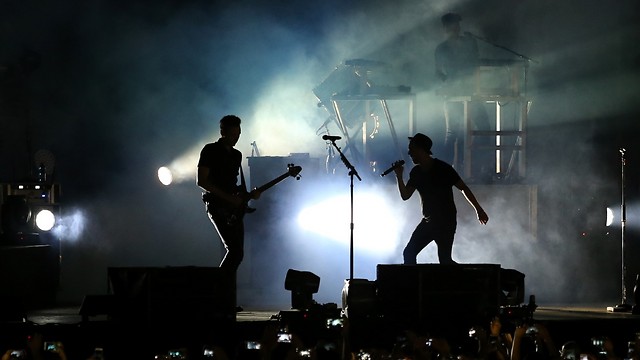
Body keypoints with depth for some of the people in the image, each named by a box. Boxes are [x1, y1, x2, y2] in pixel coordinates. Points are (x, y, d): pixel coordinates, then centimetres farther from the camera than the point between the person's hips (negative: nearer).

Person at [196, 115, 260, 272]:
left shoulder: (236, 155, 18)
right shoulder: (210, 151, -4)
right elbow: (201, 181, -11)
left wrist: (248, 195, 3)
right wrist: (228, 197, -16)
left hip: (234, 209, 8)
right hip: (218, 206, -8)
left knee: (238, 252, 0)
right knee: (235, 250, -19)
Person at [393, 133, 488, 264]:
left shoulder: (443, 169, -13)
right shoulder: (416, 173, 6)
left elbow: (463, 188, -9)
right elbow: (405, 195, 5)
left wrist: (478, 209, -9)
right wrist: (399, 176, -8)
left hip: (446, 222, -7)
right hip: (428, 222, 7)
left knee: (444, 259, -13)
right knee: (409, 253, 1)